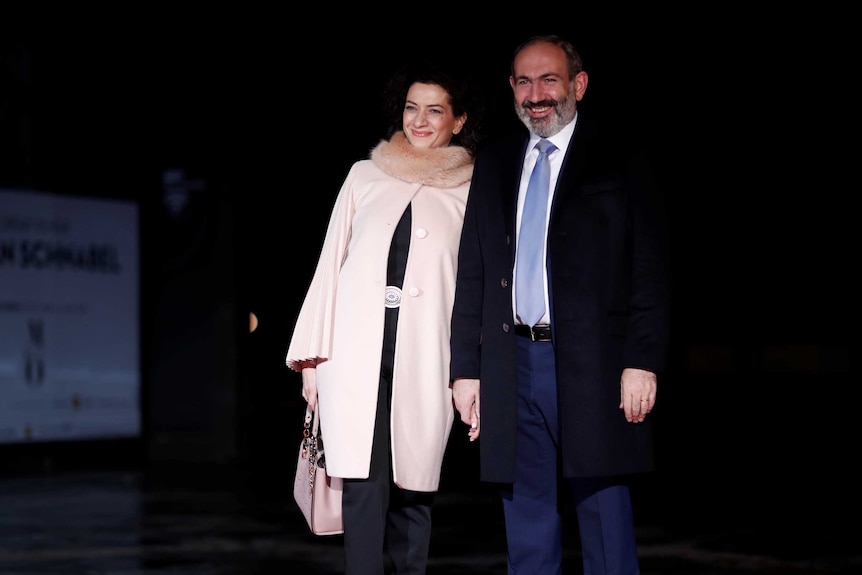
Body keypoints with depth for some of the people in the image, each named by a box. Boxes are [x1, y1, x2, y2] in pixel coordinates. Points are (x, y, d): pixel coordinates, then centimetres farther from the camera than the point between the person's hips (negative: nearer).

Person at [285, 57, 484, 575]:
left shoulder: (471, 192, 9)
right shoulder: (366, 176, 13)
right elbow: (331, 264, 12)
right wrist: (313, 356, 5)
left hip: (426, 355, 0)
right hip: (357, 352, 1)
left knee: (415, 484, 2)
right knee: (364, 483, -7)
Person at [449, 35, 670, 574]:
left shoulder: (619, 156, 1)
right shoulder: (494, 163, 14)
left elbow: (651, 265, -4)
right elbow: (472, 273, 14)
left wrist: (643, 363, -12)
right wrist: (465, 368, 8)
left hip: (593, 367, -4)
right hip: (513, 367, 4)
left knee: (607, 528, 1)